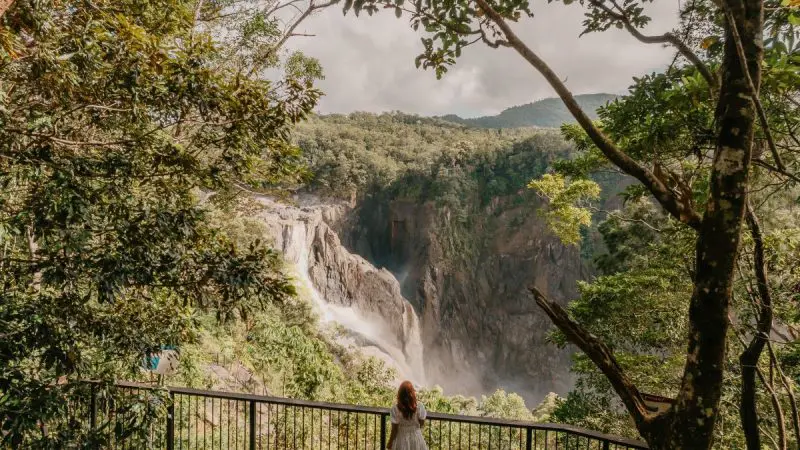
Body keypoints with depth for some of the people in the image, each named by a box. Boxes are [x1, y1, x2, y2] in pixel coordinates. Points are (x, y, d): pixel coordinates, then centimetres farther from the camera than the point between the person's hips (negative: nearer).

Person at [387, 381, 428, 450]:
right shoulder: (419, 406, -18)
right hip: (416, 438, 1)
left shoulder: (395, 408, -22)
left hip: (402, 440, -1)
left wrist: (390, 443, 1)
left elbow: (394, 429, -14)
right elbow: (422, 423, -3)